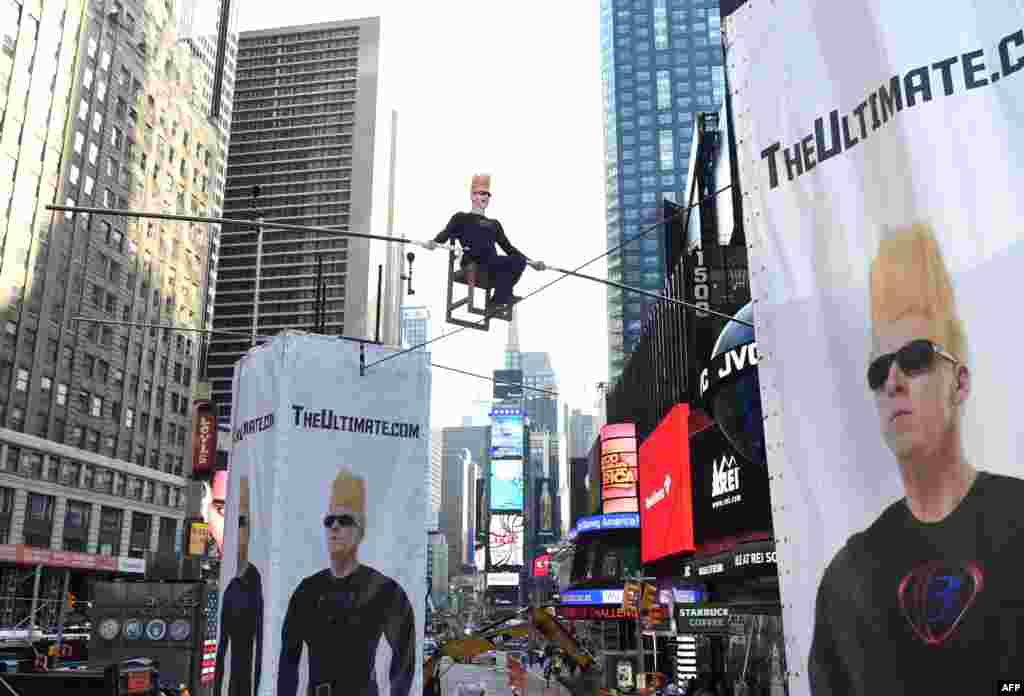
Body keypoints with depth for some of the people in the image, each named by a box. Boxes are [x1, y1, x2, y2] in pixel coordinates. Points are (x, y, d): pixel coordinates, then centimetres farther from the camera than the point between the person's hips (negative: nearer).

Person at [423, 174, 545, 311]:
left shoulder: (494, 224, 34)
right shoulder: (461, 218, 20)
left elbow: (508, 247, 32)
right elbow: (446, 234, 3)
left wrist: (532, 262, 22)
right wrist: (433, 242, -22)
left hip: (493, 265, 6)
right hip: (473, 263, -6)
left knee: (519, 260, -25)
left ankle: (499, 300, -20)